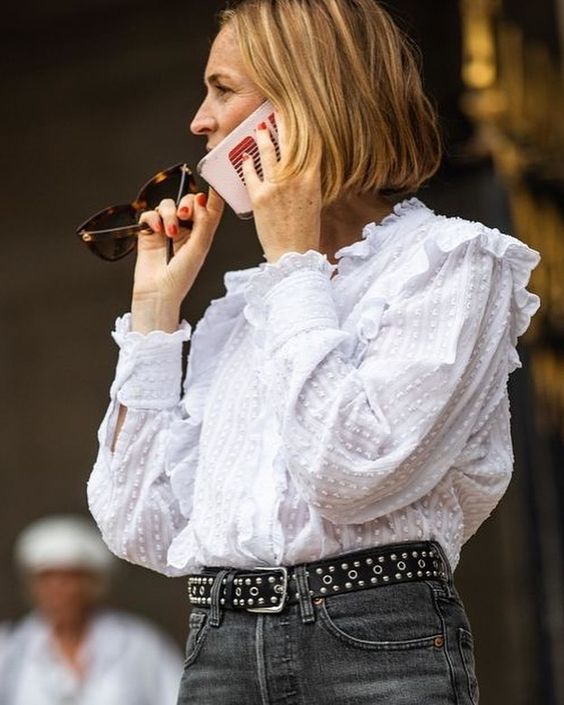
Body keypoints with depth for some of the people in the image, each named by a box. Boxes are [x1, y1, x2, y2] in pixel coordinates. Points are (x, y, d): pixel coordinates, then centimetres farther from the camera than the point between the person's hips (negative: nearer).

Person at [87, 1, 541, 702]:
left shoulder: (451, 261, -1)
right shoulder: (239, 306, 16)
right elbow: (143, 530, 9)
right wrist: (155, 305, 9)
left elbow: (353, 475, -17)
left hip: (380, 648, -5)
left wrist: (293, 260, -7)